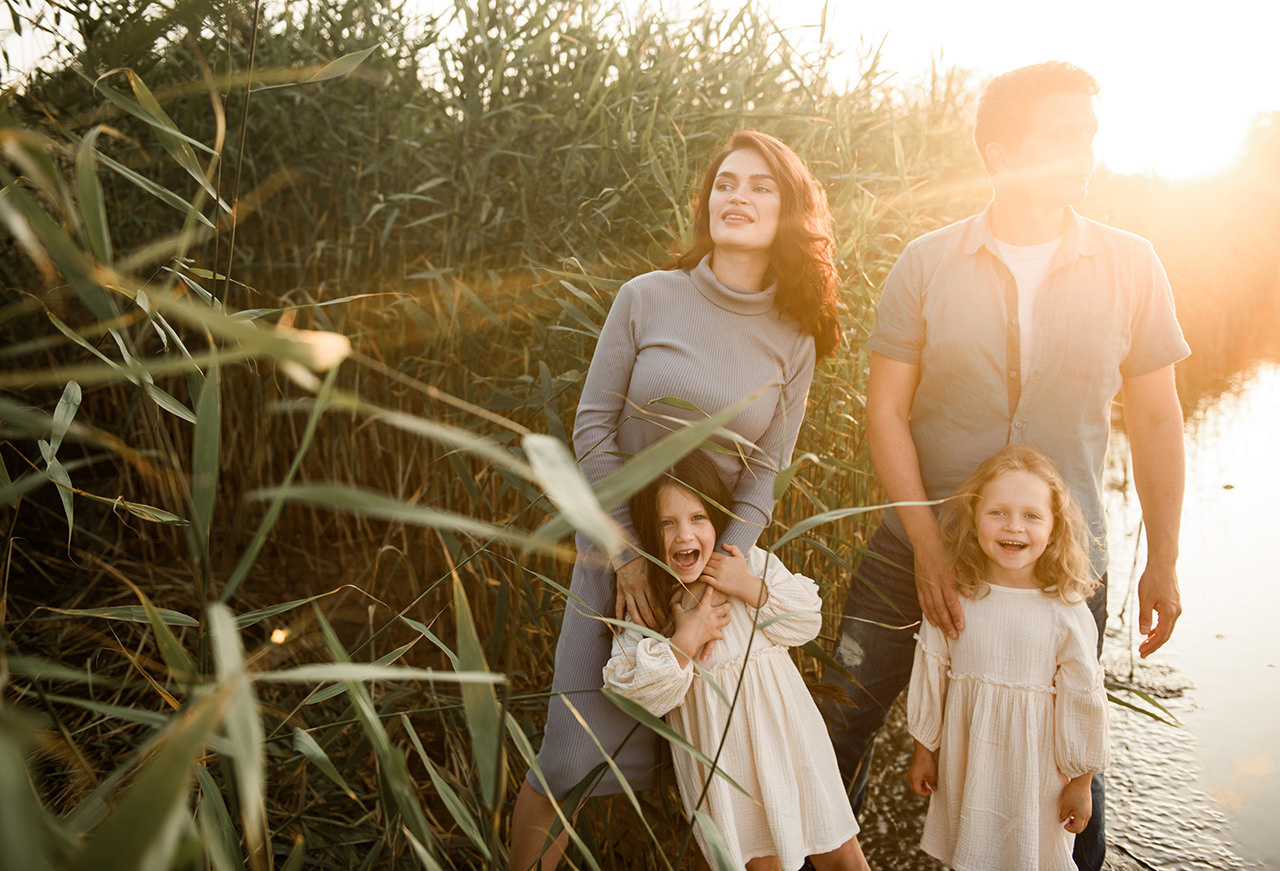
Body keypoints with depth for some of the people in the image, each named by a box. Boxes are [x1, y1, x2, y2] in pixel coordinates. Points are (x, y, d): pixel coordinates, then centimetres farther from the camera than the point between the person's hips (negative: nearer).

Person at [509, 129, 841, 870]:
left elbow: (765, 470, -2)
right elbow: (593, 428, -5)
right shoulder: (647, 299, -6)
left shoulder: (794, 341, 1)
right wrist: (627, 554, -11)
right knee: (569, 762, -3)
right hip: (619, 550, -2)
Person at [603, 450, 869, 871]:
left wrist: (754, 589, -18)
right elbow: (640, 694, -14)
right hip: (721, 757, -1)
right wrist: (684, 640, -25)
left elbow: (808, 622, -5)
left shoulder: (753, 563, -7)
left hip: (786, 735, 2)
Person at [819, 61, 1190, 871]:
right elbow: (886, 410, -7)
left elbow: (1156, 419, 2)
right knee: (843, 721, 9)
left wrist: (1163, 562, 3)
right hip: (921, 540, 0)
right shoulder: (927, 263, -7)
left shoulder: (1131, 266, -4)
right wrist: (929, 547, -13)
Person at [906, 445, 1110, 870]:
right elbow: (929, 678, 1)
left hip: (1034, 765, -2)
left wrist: (1081, 782, 0)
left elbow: (1082, 703, -6)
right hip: (965, 756, 2)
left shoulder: (1067, 612, -15)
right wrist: (923, 751, 9)